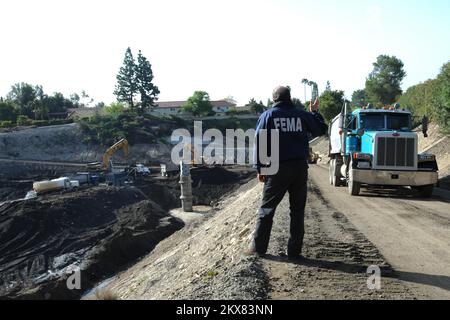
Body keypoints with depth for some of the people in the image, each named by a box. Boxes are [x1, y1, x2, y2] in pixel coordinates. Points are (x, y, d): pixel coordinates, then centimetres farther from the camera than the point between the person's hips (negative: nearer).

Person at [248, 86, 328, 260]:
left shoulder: (268, 115, 2)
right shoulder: (302, 115, 6)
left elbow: (259, 142, -3)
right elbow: (322, 130, 18)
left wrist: (260, 168, -1)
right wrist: (314, 112, 31)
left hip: (278, 168, -1)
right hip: (300, 168, 2)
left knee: (267, 208, 7)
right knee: (297, 210, 9)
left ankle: (258, 247, 9)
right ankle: (294, 250, 11)